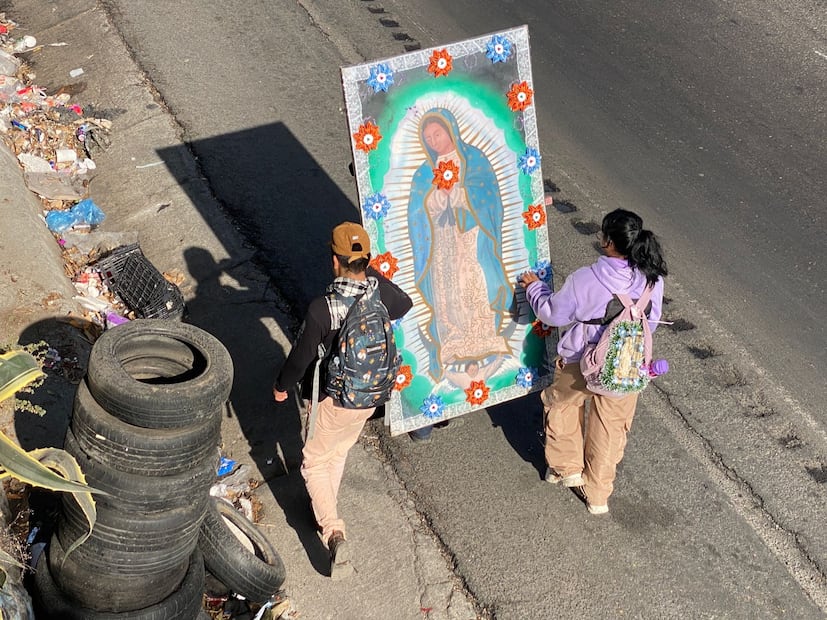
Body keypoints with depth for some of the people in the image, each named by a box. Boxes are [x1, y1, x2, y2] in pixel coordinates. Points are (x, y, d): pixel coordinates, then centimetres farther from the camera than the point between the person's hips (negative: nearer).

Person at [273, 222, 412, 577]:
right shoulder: (381, 292, -15)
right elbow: (404, 305, 11)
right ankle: (325, 507, 49)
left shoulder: (322, 308, -30)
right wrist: (373, 273, 16)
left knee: (314, 461, 14)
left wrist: (281, 386, 2)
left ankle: (334, 532, -1)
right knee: (338, 453, 28)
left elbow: (301, 355, -17)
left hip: (333, 401, -5)